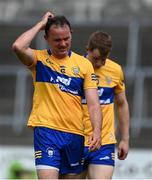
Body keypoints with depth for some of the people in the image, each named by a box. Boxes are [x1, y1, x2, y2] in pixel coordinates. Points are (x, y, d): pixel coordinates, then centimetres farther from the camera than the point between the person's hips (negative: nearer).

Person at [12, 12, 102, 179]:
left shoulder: (84, 64, 9)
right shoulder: (39, 58, 4)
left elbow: (93, 104, 4)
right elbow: (18, 46, -18)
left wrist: (97, 131, -12)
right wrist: (40, 24, -6)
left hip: (75, 133, 3)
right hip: (46, 129, -3)